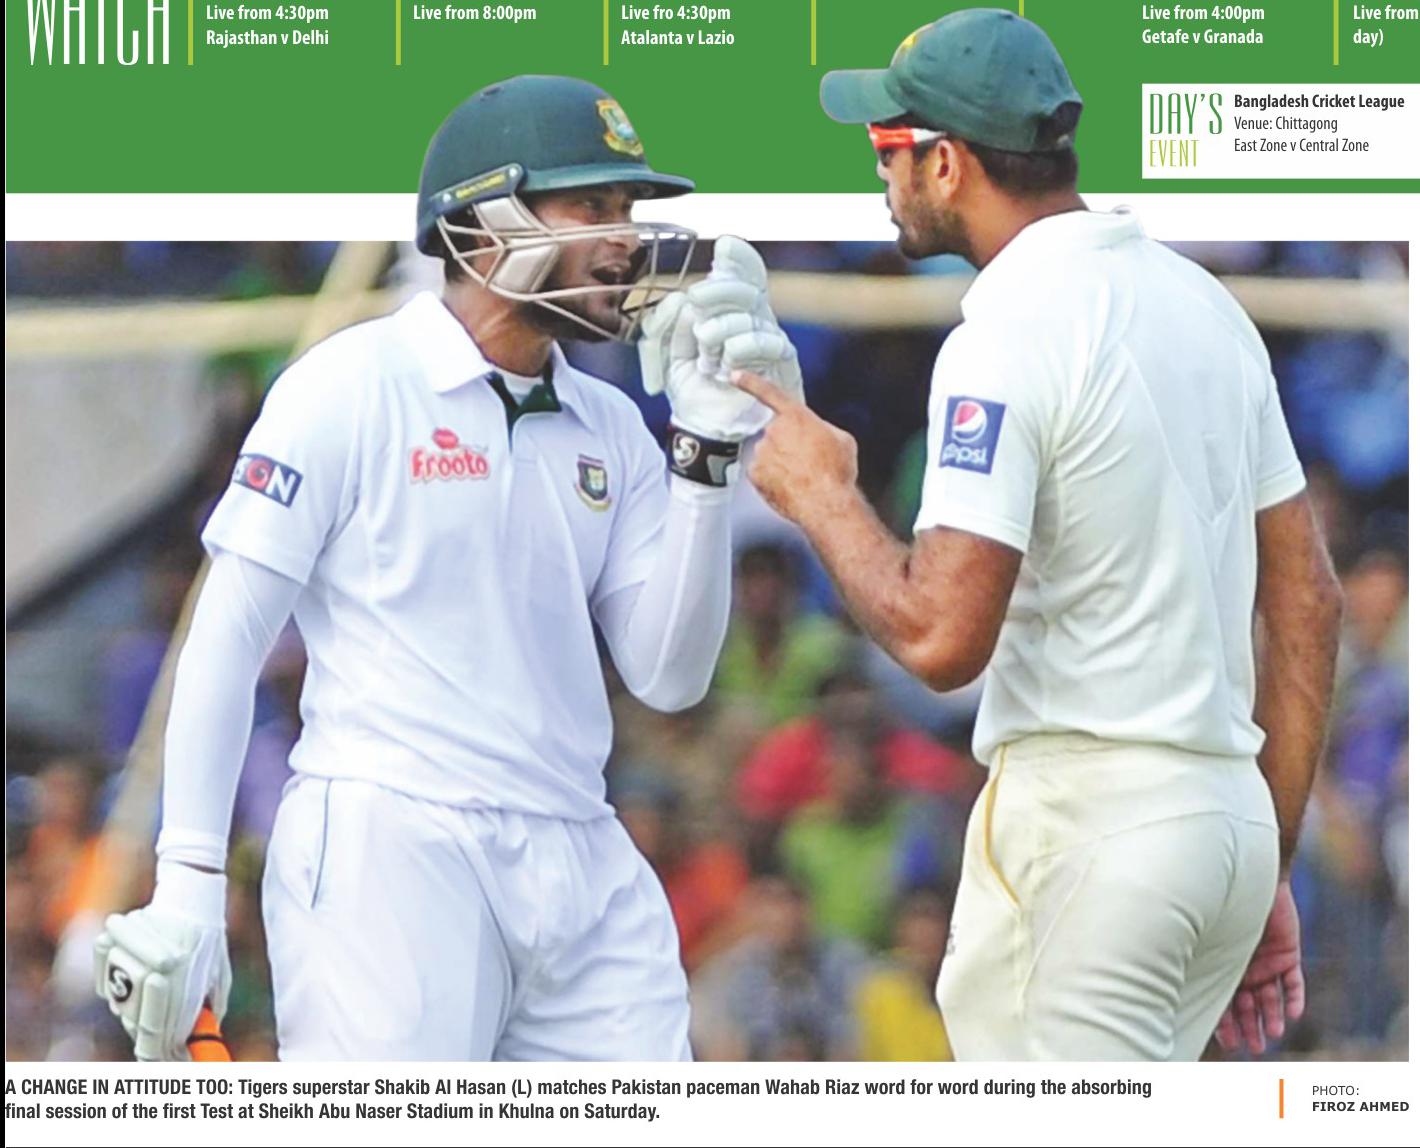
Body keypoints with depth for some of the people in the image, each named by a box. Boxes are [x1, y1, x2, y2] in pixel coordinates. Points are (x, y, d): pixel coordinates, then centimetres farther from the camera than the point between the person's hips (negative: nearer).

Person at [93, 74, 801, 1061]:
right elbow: (227, 639, -3)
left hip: (584, 871, 6)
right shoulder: (353, 386, -1)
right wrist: (188, 886, -9)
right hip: (387, 856, -6)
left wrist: (708, 449, 0)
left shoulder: (610, 429, 15)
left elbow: (670, 676, 8)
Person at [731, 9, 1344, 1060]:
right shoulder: (1205, 303, 14)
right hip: (1228, 816, 9)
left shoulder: (1011, 331, -13)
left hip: (1083, 818, -9)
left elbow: (942, 638, -22)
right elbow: (1309, 600, 15)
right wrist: (1270, 869, 19)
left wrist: (819, 491, -4)